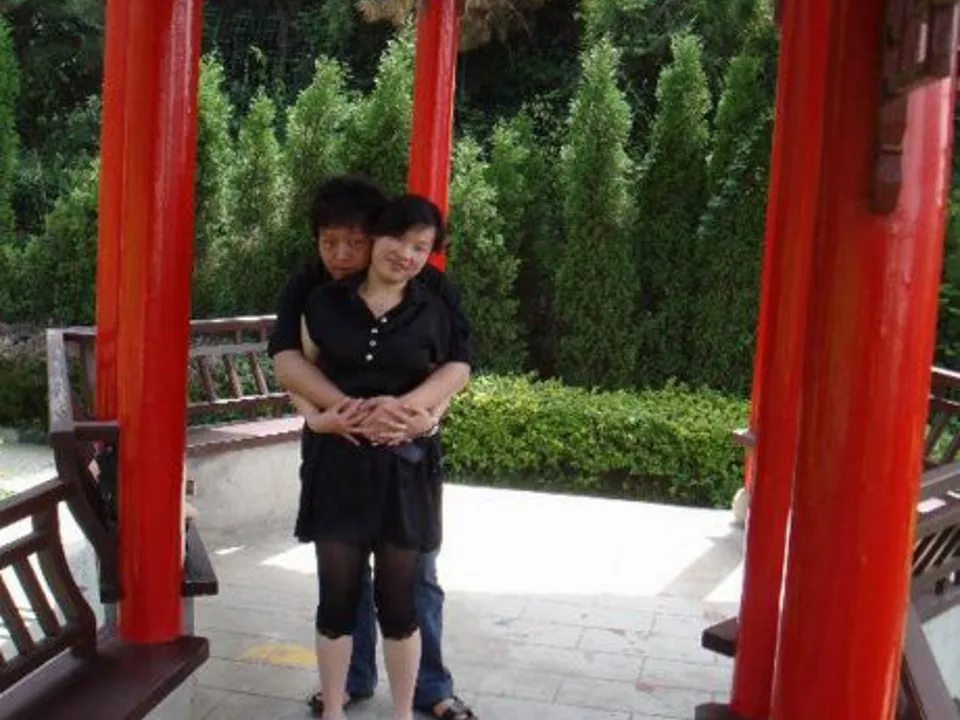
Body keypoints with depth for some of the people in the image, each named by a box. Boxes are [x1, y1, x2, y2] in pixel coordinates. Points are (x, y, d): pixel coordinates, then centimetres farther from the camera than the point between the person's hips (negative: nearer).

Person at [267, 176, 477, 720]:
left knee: (415, 571, 7)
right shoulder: (307, 288, -12)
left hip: (407, 449, -1)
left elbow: (459, 365, -23)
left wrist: (406, 408, -43)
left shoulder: (428, 287, -17)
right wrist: (349, 408, -42)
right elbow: (286, 358, -25)